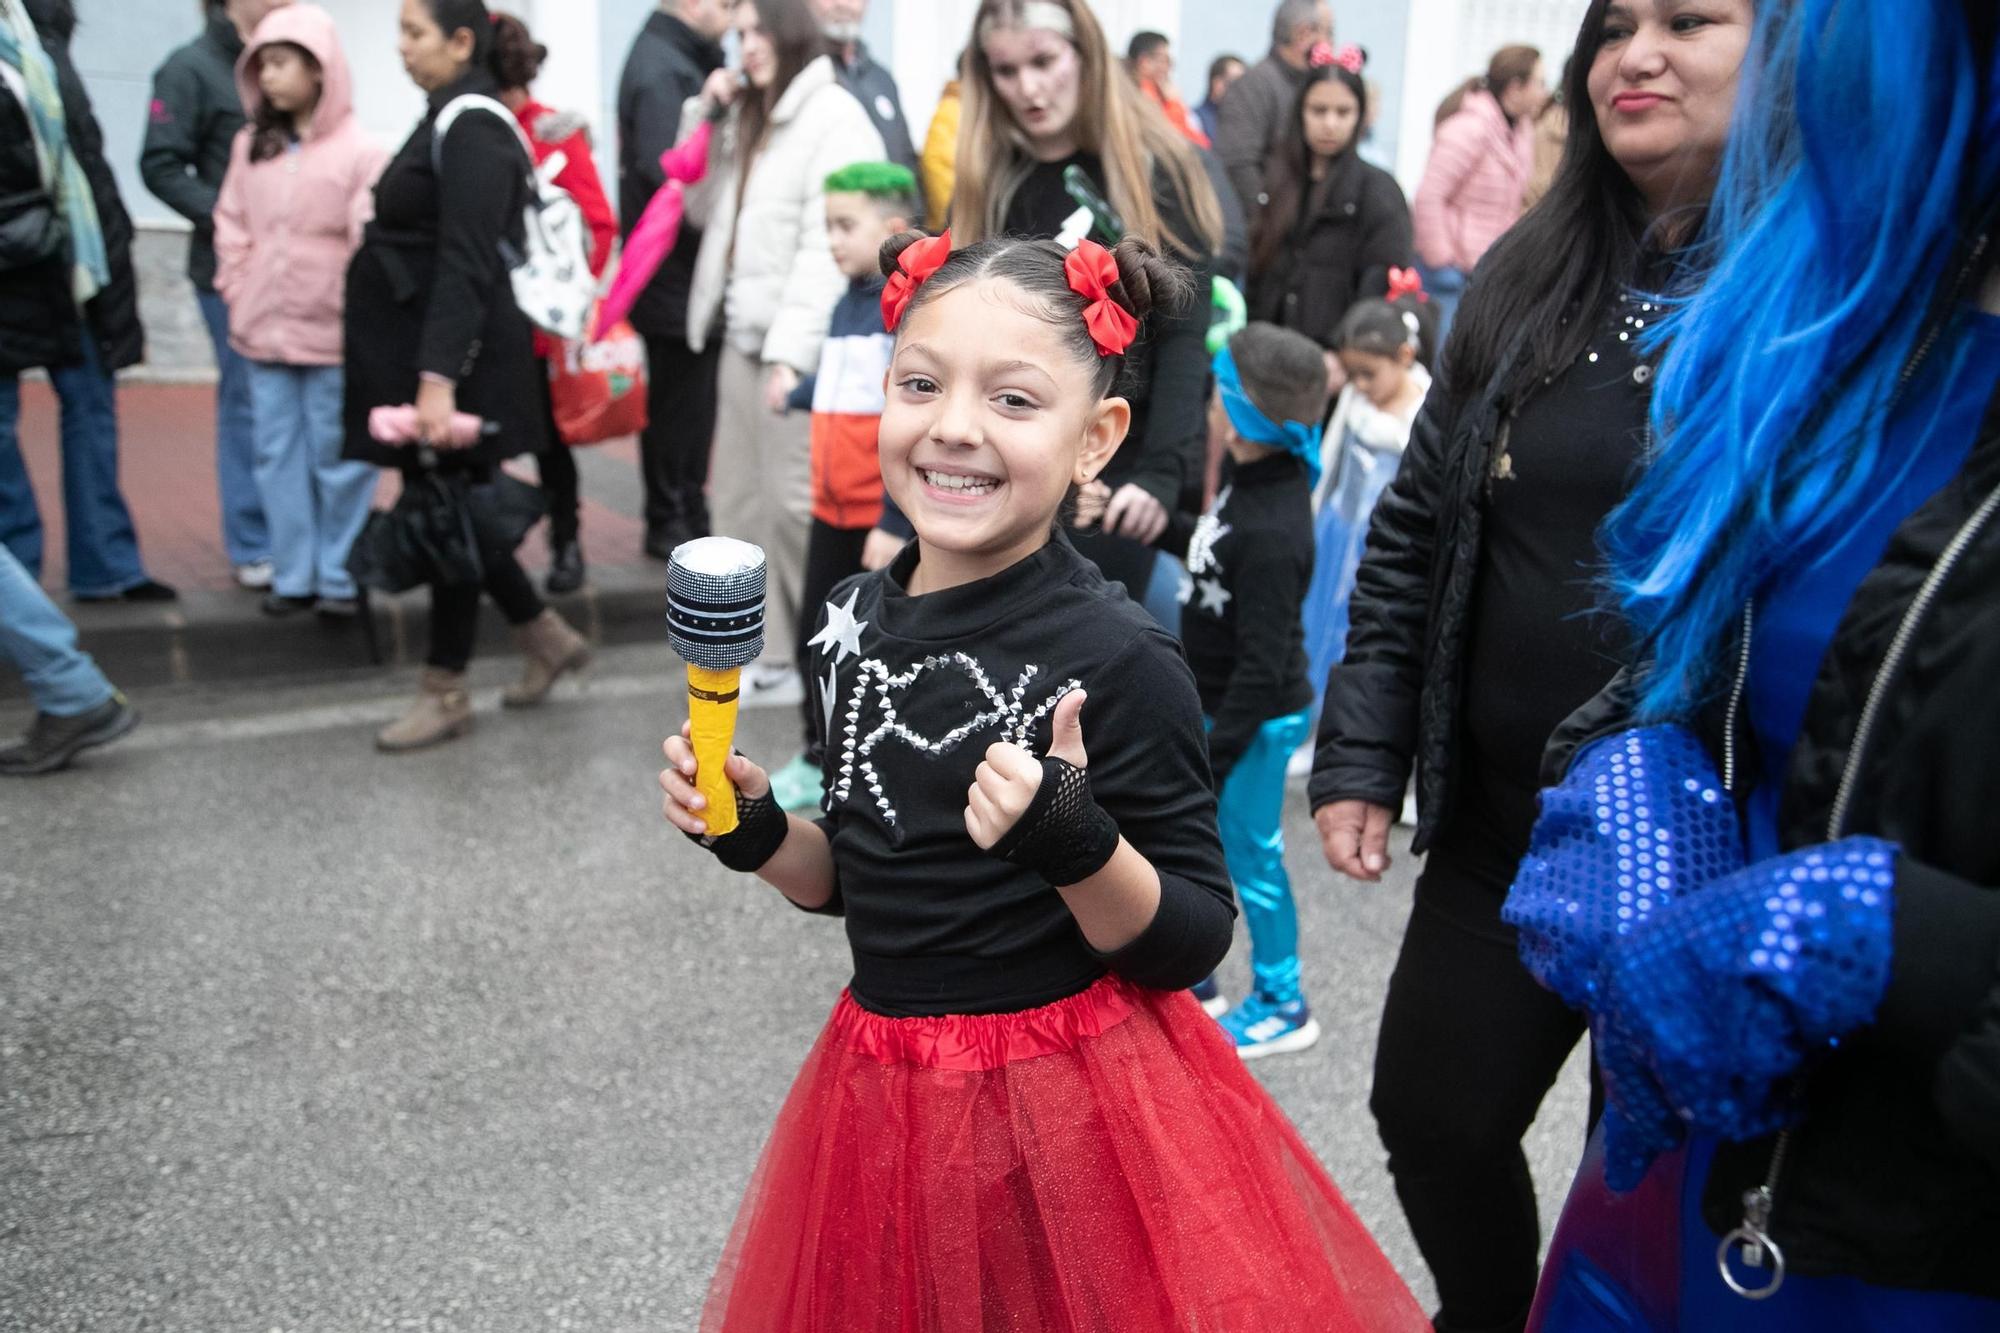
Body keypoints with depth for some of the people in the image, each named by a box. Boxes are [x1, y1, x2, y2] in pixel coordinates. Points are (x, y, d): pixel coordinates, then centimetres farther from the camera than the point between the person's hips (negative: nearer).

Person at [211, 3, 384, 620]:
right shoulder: (250, 145, 9)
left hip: (332, 335, -5)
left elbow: (370, 243, -9)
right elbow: (232, 227, 13)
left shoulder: (358, 150, -7)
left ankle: (341, 576, 12)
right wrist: (237, 294, 4)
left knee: (337, 455, 3)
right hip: (262, 333, 5)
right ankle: (293, 576, 14)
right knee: (278, 456, 8)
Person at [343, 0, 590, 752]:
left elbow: (464, 266, -22)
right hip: (420, 350, 10)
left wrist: (439, 377, -28)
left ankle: (445, 692, 12)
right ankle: (545, 636, 27)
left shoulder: (471, 130, -15)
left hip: (454, 355, -10)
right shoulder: (449, 120, 15)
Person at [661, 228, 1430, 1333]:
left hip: (1070, 1112, -6)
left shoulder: (1116, 659, -19)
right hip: (882, 1100, 6)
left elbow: (1190, 943, -15)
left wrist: (1076, 841, -31)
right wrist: (754, 833, -5)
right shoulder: (860, 619, 0)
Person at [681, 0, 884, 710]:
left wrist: (792, 352, -22)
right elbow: (703, 209, 23)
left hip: (796, 346, -9)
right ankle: (774, 652, 18)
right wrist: (703, 117, 10)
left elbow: (826, 248, -16)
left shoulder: (834, 118, -9)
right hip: (742, 337, 9)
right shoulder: (745, 118, 18)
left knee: (796, 504, -8)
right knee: (742, 501, 9)